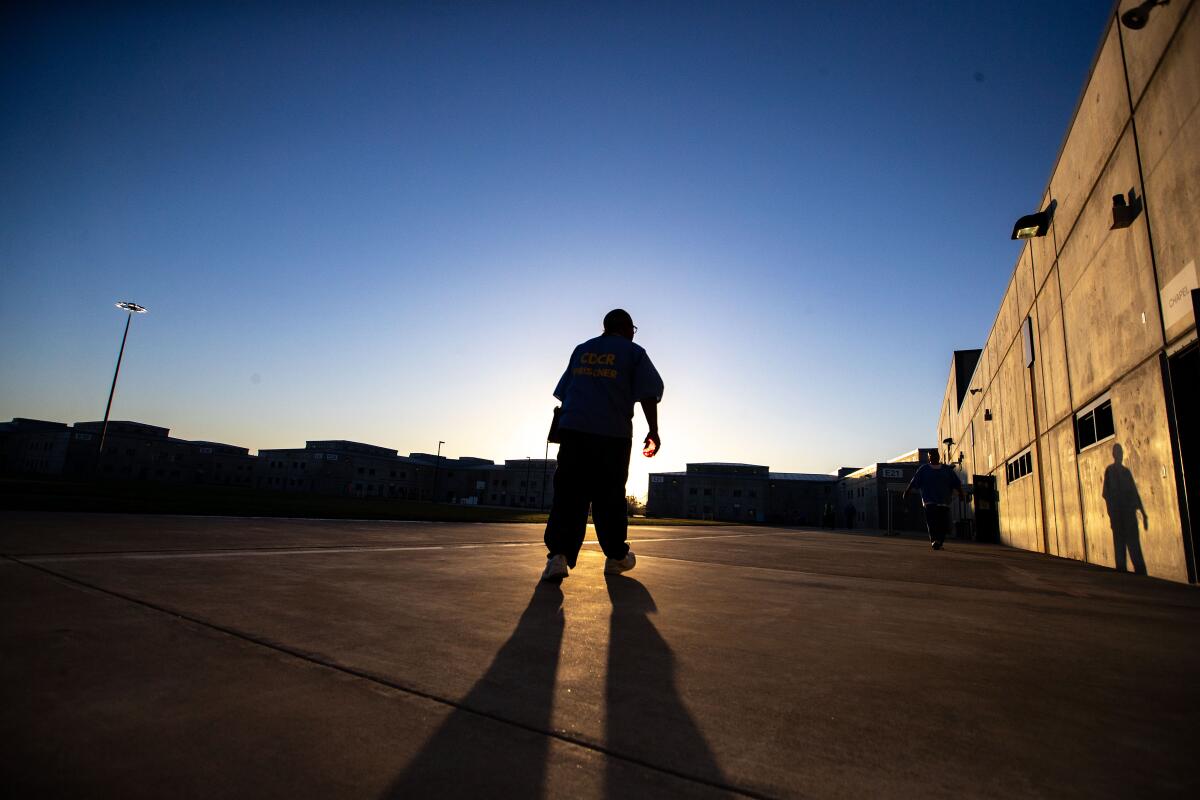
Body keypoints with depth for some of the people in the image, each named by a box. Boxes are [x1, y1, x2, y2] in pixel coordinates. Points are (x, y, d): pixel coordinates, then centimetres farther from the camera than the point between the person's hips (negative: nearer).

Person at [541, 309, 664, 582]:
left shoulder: (581, 350, 19)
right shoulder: (634, 352, 8)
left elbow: (563, 392, 21)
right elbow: (649, 394, -1)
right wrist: (653, 431, 3)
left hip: (572, 429, 3)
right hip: (613, 435, -2)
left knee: (568, 494, -1)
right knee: (609, 496, 8)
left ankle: (559, 554, -14)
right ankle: (616, 556, 20)